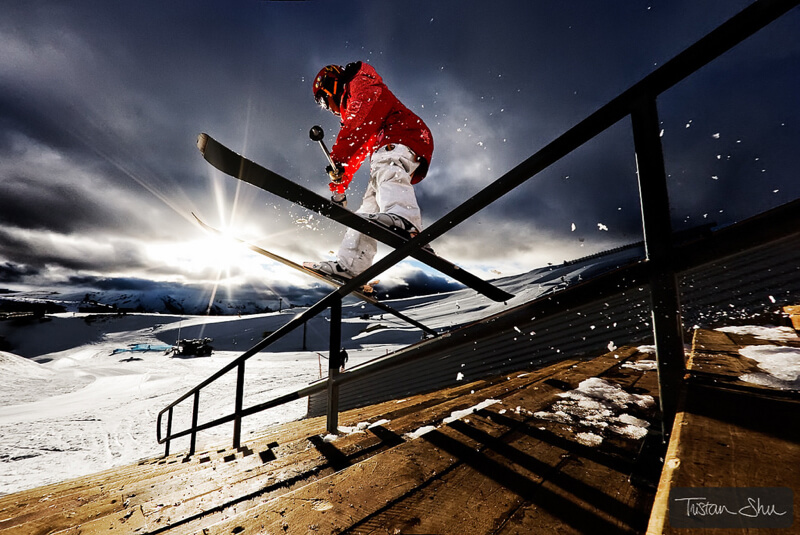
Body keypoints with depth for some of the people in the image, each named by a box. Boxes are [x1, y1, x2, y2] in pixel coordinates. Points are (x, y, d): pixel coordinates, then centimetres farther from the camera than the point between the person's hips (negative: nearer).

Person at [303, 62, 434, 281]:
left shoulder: (364, 84, 8)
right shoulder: (351, 108, 37)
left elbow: (360, 122, -14)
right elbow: (356, 155, 39)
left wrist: (337, 158, -22)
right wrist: (339, 185, 39)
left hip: (403, 138, -9)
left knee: (386, 168, -39)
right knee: (369, 206, -2)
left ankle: (403, 217, -65)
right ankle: (349, 264, -8)